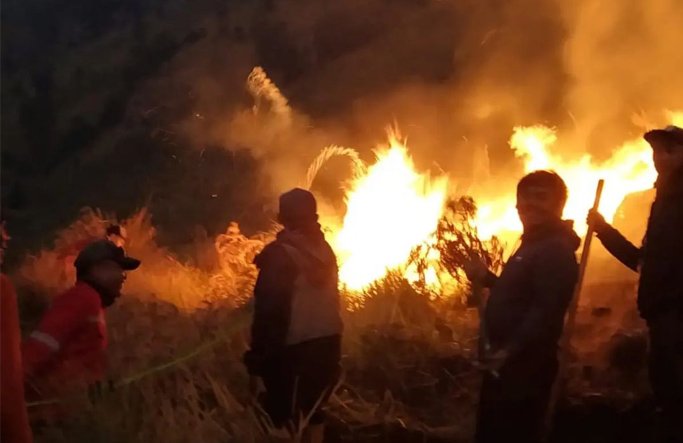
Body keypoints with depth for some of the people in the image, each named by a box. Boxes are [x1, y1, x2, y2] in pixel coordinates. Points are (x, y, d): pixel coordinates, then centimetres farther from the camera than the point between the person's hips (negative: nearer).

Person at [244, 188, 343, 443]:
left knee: (284, 413, 4)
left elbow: (270, 310, -17)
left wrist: (259, 355, -11)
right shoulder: (324, 250, 4)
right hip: (327, 341, 7)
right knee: (311, 407, 22)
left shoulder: (280, 254, -16)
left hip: (294, 348, -7)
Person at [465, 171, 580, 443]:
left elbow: (547, 310, -26)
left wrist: (509, 350, -30)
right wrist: (486, 278, 13)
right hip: (508, 362, 11)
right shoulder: (533, 244, 18)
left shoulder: (556, 250, -16)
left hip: (525, 363, -11)